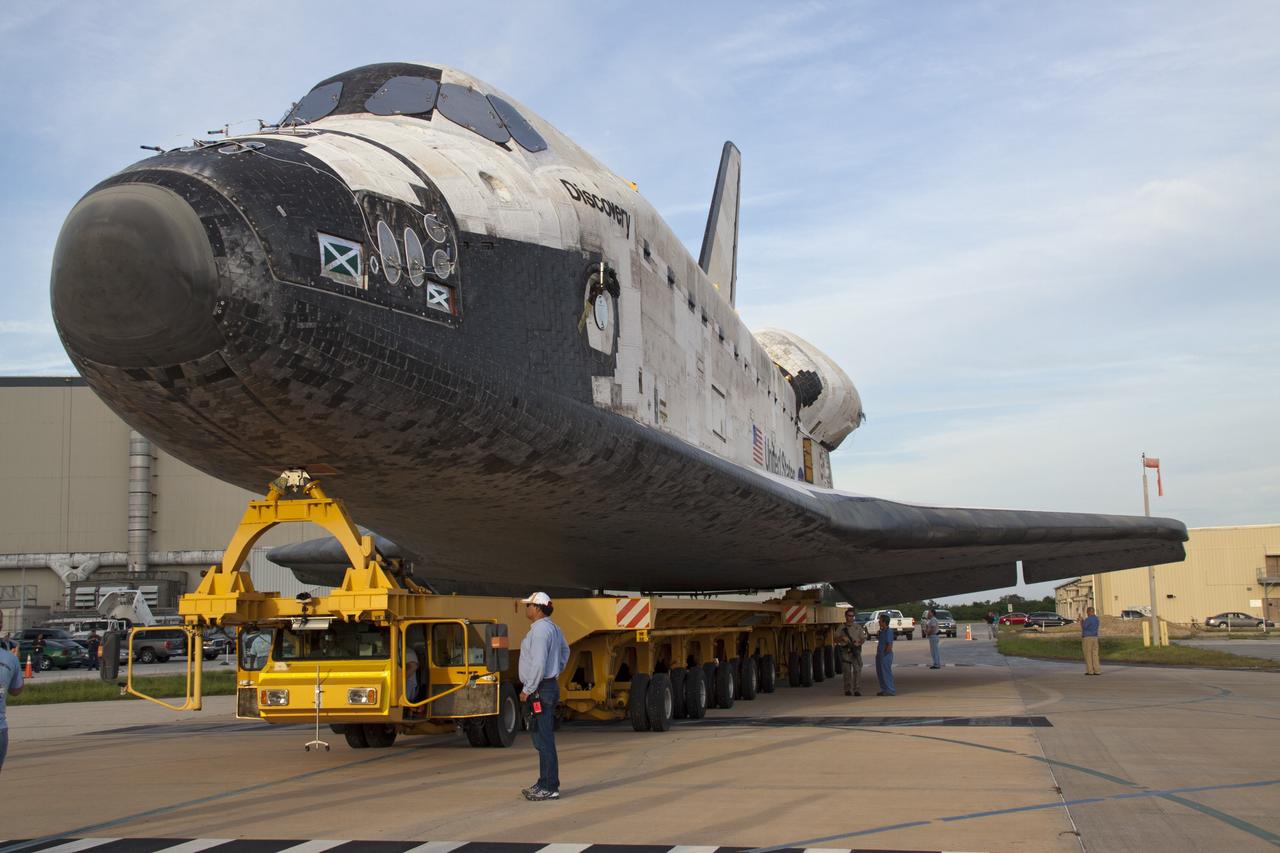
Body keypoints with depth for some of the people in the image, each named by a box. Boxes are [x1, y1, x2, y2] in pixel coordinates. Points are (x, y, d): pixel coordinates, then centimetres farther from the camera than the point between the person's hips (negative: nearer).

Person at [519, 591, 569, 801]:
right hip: (550, 685, 11)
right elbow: (564, 651, 32)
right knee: (543, 739, 16)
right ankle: (545, 783, 23)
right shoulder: (553, 628, 15)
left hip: (540, 690, -11)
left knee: (544, 740, -8)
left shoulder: (540, 630, -17)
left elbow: (538, 663, -24)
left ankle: (549, 788, -6)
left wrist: (527, 690, -17)